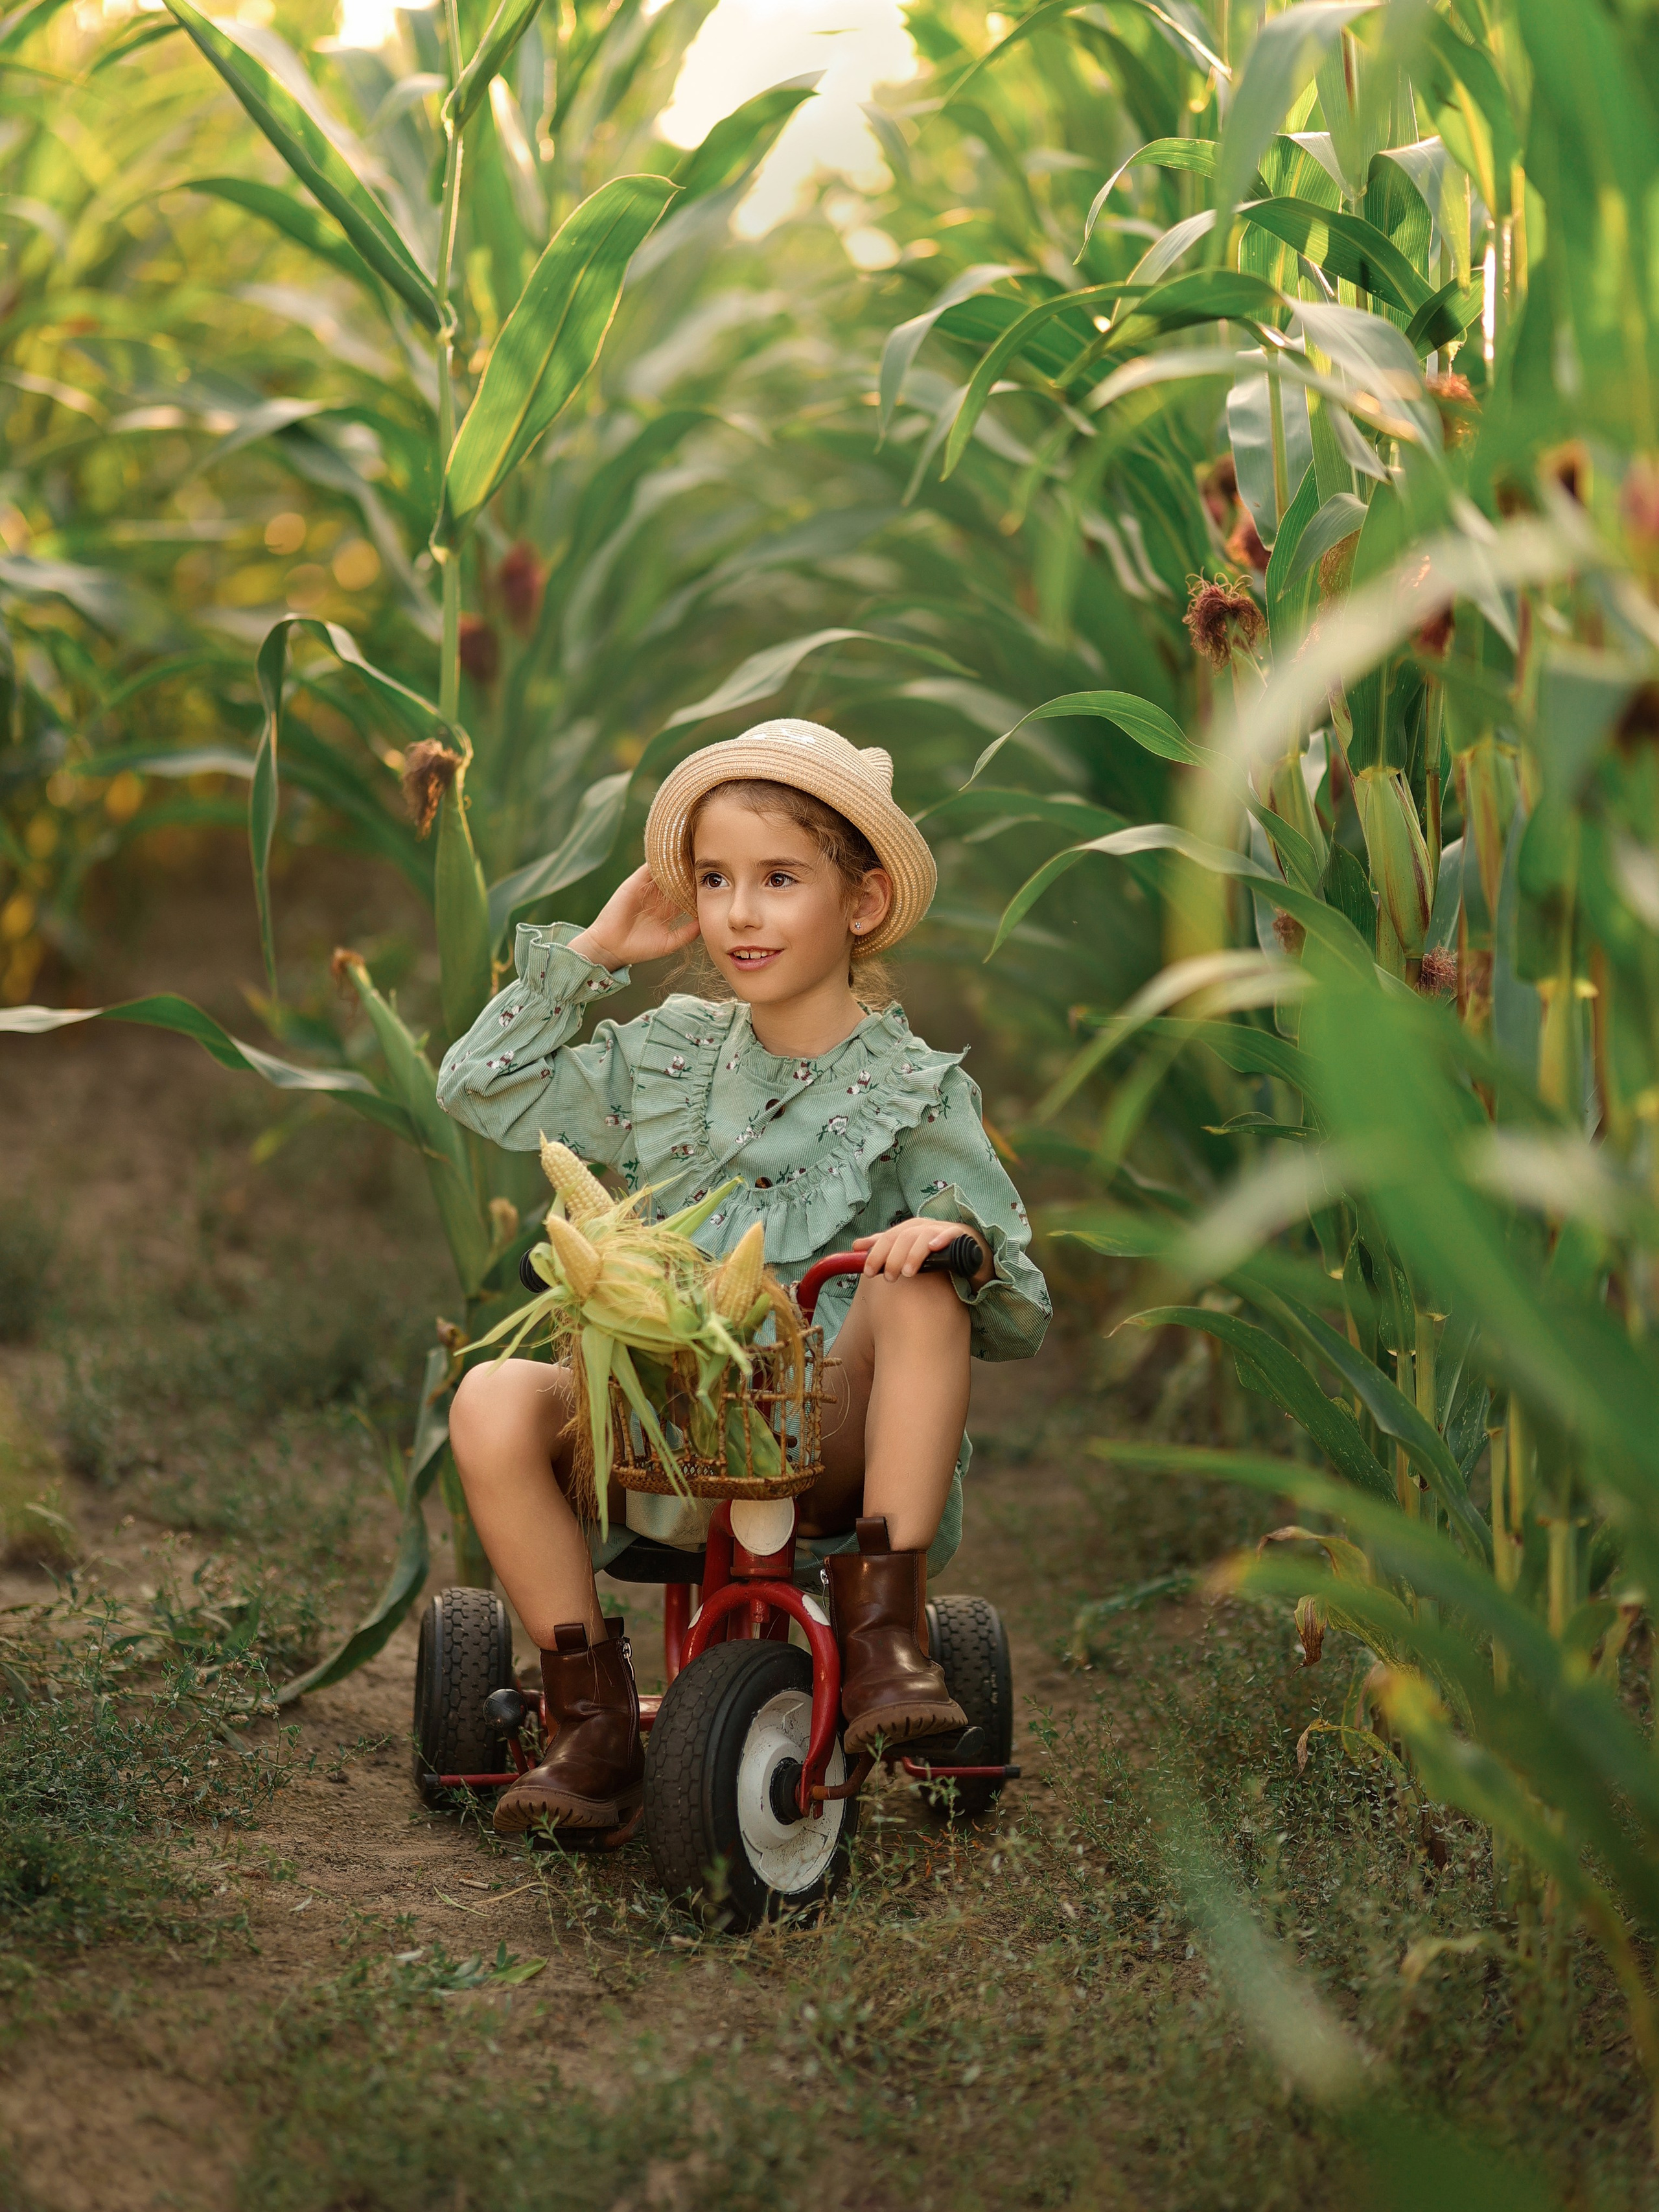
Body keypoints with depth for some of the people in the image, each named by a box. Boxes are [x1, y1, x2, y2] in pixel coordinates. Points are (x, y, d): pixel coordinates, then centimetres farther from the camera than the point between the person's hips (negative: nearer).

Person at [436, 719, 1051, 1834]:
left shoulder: (915, 1095, 1)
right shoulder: (667, 1058, 13)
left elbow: (1021, 1323, -1)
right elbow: (479, 1086, 19)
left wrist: (962, 1244, -25)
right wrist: (591, 952, 12)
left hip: (829, 1447, -3)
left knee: (918, 1285, -30)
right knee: (494, 1400, -26)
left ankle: (885, 1630, -27)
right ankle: (593, 1723, -17)